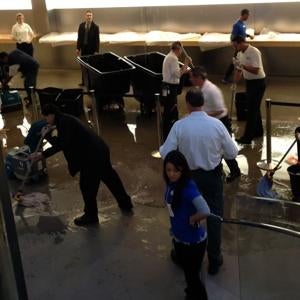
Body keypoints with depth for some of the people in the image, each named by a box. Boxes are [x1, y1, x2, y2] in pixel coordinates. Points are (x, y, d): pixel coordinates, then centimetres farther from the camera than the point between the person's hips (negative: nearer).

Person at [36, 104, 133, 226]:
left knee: (86, 185, 3)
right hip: (100, 150, 11)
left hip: (92, 155, -11)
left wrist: (48, 137, -16)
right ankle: (126, 205, 37)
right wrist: (43, 154, 14)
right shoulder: (66, 120, 18)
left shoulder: (64, 122, -14)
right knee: (110, 178, 22)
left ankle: (91, 216, 17)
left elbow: (63, 144, -24)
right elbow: (61, 144, 20)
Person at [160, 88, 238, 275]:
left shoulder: (179, 126, -17)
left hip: (188, 176, 1)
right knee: (214, 218, 15)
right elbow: (232, 153, -8)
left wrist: (160, 147, 8)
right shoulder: (217, 124, -15)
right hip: (213, 176, 0)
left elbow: (165, 154, -14)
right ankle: (214, 261, 27)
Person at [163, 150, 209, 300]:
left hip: (194, 241, -8)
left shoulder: (188, 188, -31)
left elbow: (205, 211, -42)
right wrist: (174, 228, 7)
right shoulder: (171, 184, -7)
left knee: (192, 276, 9)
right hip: (179, 238, 8)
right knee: (187, 271, 29)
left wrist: (192, 219, -25)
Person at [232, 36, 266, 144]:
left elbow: (255, 70, -28)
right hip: (249, 82, 9)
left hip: (258, 82, -9)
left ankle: (247, 137, -7)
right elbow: (239, 70, 13)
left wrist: (243, 65, -31)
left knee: (252, 109, -8)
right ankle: (258, 131, 29)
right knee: (254, 107, 16)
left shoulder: (254, 52, -21)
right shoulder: (240, 54, 5)